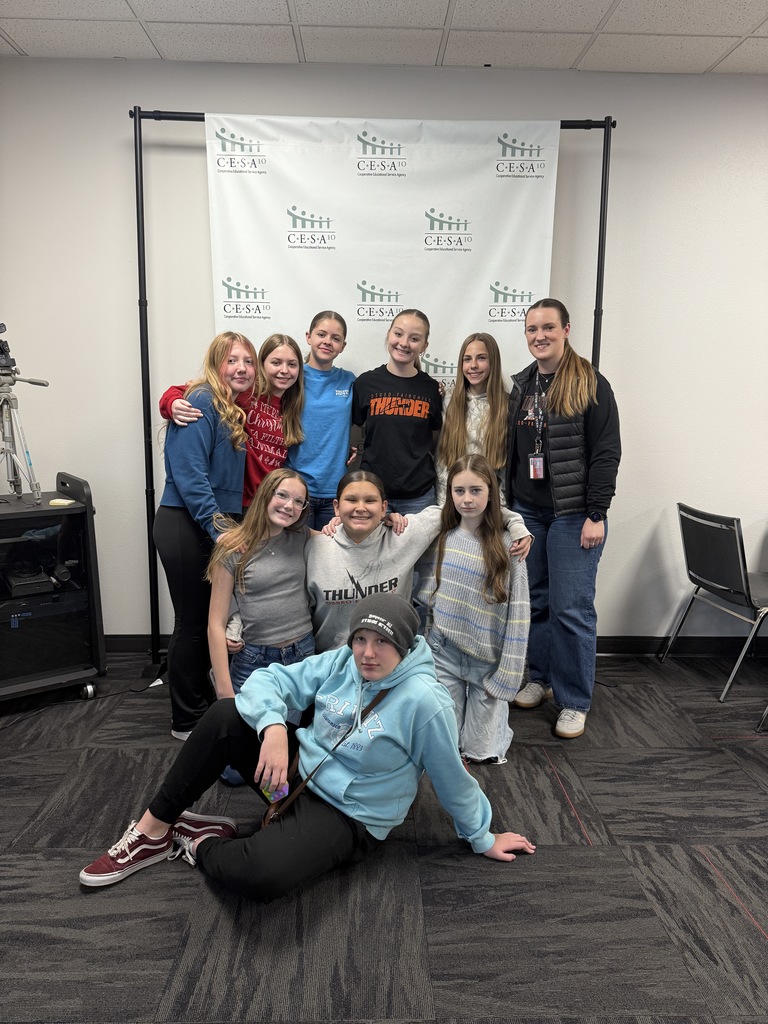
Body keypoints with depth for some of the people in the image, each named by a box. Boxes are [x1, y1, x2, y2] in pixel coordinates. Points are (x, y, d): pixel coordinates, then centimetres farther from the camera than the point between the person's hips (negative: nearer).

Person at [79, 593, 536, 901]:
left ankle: (203, 843, 1)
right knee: (226, 715, -16)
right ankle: (154, 831, -2)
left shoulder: (423, 701, -23)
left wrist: (483, 839, 0)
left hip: (345, 817, -5)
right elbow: (271, 680, -7)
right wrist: (274, 726, -27)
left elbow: (453, 780, -11)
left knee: (258, 876, -34)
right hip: (298, 774, 6)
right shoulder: (340, 663, -7)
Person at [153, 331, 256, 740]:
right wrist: (218, 528, -23)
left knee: (212, 618, 17)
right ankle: (187, 721, 16)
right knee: (192, 622, 1)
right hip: (186, 524, -9)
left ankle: (204, 701, 34)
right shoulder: (201, 402, -13)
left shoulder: (237, 411, 15)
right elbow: (189, 473, -21)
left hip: (215, 526, 9)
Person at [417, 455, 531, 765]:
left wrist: (507, 671, -10)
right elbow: (424, 594, 12)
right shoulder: (439, 538, -2)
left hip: (487, 658, -2)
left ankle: (495, 706, 33)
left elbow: (517, 612, -9)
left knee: (484, 750, 8)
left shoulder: (508, 546, -10)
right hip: (443, 653, 2)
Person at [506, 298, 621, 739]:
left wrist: (596, 515, -15)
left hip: (573, 514, -5)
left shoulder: (590, 385, -6)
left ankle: (575, 702, 11)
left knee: (571, 607, -3)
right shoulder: (520, 385, 11)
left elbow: (606, 454, -10)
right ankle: (540, 677, 30)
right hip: (526, 511, 6)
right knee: (533, 600, 12)